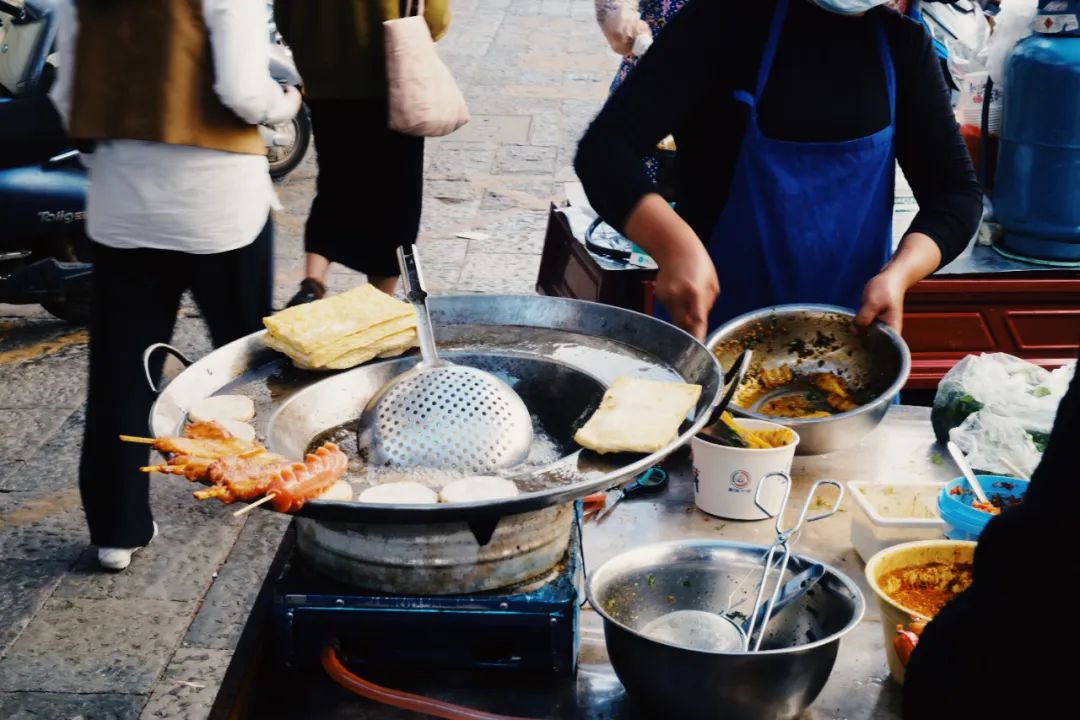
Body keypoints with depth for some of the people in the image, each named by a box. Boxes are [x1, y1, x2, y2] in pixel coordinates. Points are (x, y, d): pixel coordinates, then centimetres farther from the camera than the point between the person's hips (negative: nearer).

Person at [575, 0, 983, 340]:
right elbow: (605, 149, -18)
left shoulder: (902, 44, 1)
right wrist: (675, 245, -36)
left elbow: (956, 192, 1)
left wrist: (898, 275, -19)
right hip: (710, 327, -3)